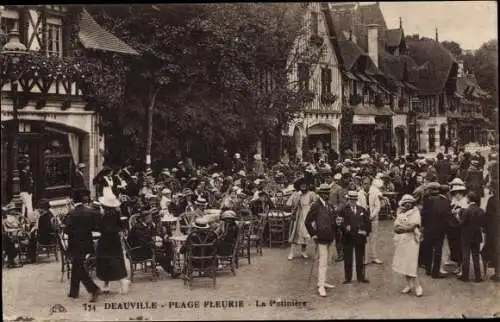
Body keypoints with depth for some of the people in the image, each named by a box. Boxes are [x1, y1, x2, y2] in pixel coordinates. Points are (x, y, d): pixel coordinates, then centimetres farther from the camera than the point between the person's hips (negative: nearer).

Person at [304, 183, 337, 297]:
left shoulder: (328, 205, 10)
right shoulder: (316, 205, -14)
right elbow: (307, 222, -15)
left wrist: (332, 234, 12)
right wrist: (313, 234, -12)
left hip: (328, 237, 8)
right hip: (321, 237, -8)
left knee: (324, 261, 17)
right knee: (323, 262, -8)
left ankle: (321, 282, 28)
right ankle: (321, 286, -4)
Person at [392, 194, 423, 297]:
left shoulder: (415, 213, -5)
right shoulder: (400, 213, 13)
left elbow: (412, 227, -16)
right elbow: (395, 228, 6)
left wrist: (401, 228, -6)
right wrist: (406, 228, -8)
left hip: (411, 241, -6)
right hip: (401, 242, 6)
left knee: (410, 264, -8)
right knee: (404, 264, 8)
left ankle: (417, 286, 2)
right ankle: (409, 285, 18)